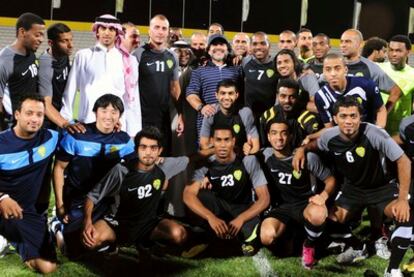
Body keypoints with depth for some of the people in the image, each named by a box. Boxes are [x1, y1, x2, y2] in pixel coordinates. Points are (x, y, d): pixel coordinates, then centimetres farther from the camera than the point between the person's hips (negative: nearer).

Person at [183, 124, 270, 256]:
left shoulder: (248, 161, -14)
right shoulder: (205, 165, -12)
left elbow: (264, 198, -15)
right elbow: (188, 195, -26)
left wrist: (240, 219, -29)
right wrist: (210, 217, -42)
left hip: (243, 210, -2)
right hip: (217, 210, 2)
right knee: (201, 194, -29)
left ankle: (248, 237, 0)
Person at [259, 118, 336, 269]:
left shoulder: (308, 156, -11)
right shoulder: (266, 155, -4)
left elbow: (330, 179, -2)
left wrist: (324, 195, -22)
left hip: (305, 204, -2)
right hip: (281, 207, 2)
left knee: (318, 214, -41)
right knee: (267, 237, -32)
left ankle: (309, 245, -6)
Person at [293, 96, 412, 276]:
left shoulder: (374, 134, -30)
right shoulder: (329, 137, -16)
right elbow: (315, 144, 11)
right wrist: (302, 149, -12)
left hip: (381, 187, -4)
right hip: (352, 188, 5)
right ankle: (358, 248, 29)